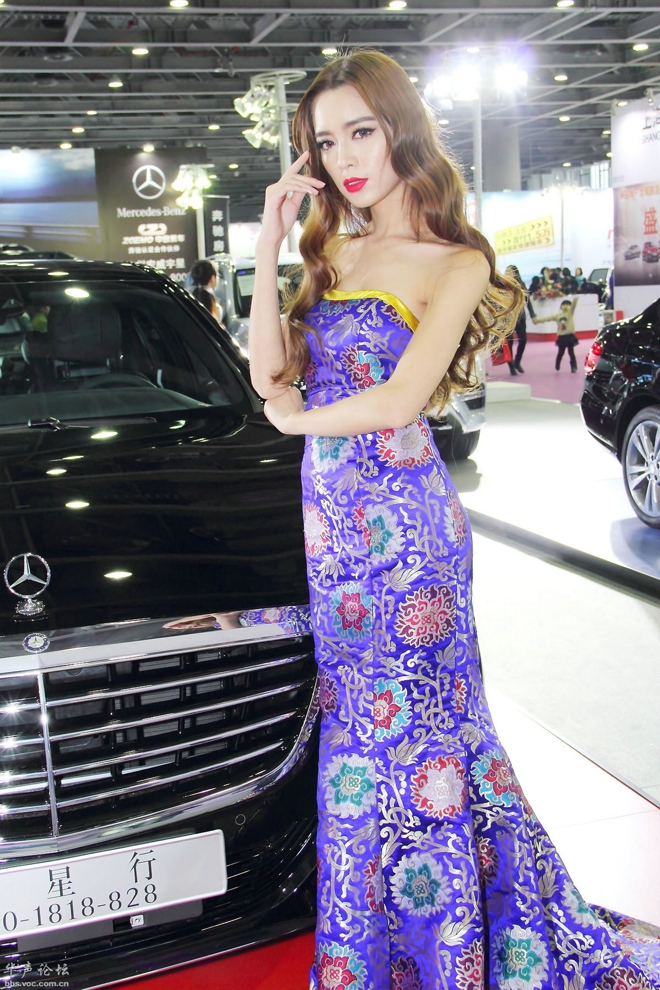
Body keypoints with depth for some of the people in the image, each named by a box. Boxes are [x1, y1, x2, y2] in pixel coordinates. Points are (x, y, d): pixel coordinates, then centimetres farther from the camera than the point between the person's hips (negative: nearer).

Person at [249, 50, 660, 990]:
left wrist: (298, 417, -3)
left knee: (412, 731, 3)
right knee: (362, 720, 13)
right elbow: (270, 372, 4)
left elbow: (400, 398, -18)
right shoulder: (335, 250, 12)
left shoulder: (454, 262, -7)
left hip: (404, 521, -6)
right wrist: (269, 245, -2)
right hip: (332, 517, 7)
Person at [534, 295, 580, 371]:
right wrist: (538, 320, 4)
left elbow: (573, 306, -19)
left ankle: (574, 367, 3)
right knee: (560, 352, 11)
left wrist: (575, 300, -39)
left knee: (571, 352, -1)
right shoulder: (557, 315, 9)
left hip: (570, 336, -3)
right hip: (561, 337, 3)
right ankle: (557, 366, 28)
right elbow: (548, 318, 10)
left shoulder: (570, 313, -1)